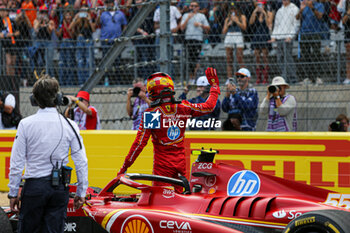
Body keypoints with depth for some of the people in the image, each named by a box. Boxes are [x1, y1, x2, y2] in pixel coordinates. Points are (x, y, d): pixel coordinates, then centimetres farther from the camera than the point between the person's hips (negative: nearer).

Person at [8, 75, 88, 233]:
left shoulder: (25, 124, -6)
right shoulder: (69, 125, -1)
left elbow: (16, 163, -5)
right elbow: (81, 162, 0)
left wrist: (13, 193, 3)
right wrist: (81, 193, 9)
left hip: (34, 186, -2)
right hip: (60, 187, 2)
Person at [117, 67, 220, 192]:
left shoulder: (150, 114, -11)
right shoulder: (183, 108, -1)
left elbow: (139, 143, -11)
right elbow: (209, 106, 11)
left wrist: (125, 166, -3)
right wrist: (214, 85, 26)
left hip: (162, 165, -4)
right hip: (181, 163, 4)